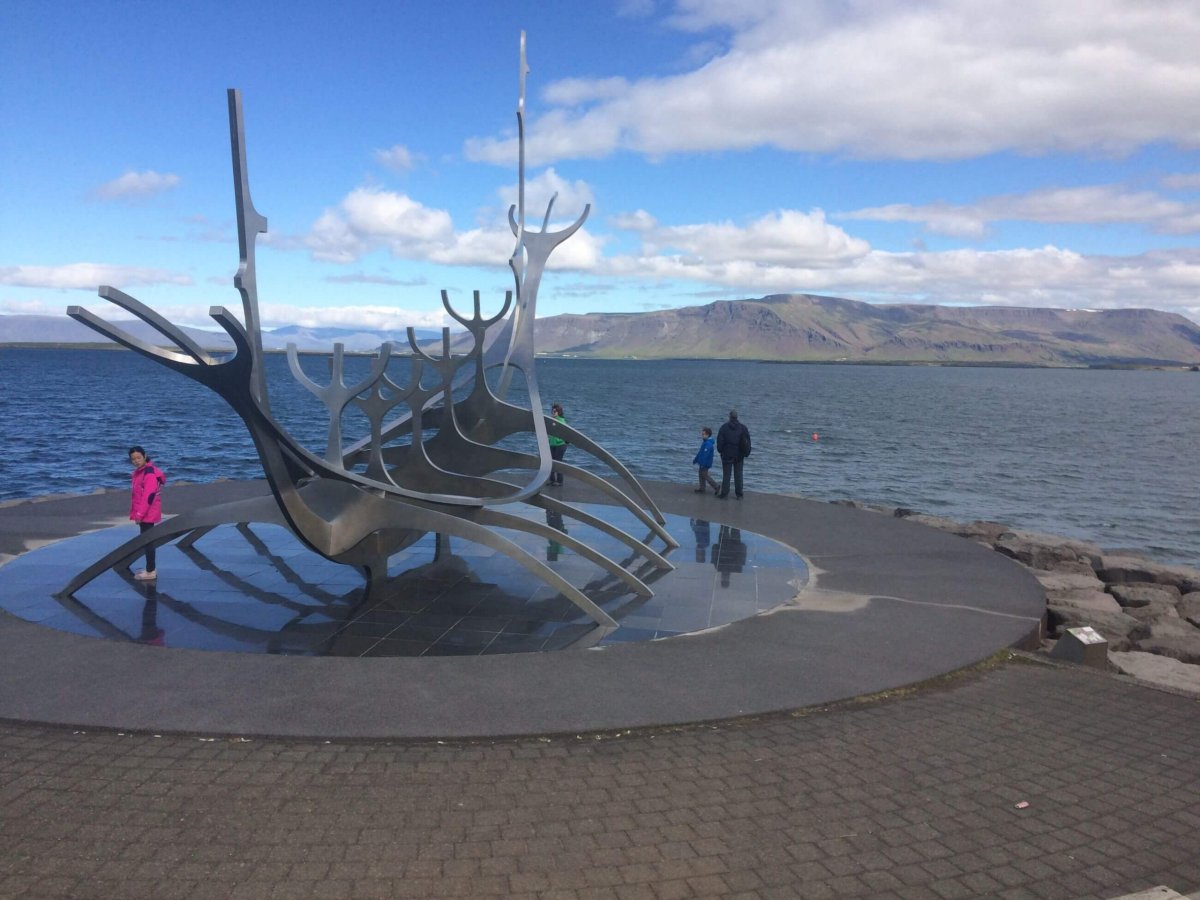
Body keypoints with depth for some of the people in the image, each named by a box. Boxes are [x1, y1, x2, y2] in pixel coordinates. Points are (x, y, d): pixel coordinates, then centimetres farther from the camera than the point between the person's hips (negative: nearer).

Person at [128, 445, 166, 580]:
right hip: (144, 513, 10)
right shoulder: (139, 472, 13)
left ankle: (150, 572, 0)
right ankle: (151, 568, 25)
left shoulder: (150, 473, -18)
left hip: (148, 514, -10)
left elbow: (149, 495, -24)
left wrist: (140, 514, -22)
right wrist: (137, 513, 18)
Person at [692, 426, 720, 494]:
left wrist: (703, 464, -28)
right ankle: (702, 488, 23)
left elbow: (705, 455, -27)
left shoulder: (708, 444, -24)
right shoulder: (705, 442, 10)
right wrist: (695, 460, 23)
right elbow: (700, 452, 19)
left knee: (705, 475, -4)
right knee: (701, 475, 15)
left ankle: (716, 487, 0)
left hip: (705, 463, -10)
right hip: (702, 463, 10)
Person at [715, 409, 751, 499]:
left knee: (726, 475, 2)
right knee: (738, 475, 6)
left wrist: (720, 451, 9)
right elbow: (747, 442, 2)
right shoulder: (743, 428, 1)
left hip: (727, 455, -2)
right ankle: (739, 494, 7)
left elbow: (719, 441, -3)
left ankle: (724, 493, 2)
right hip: (739, 456, 2)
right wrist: (746, 453, 8)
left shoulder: (724, 427, -5)